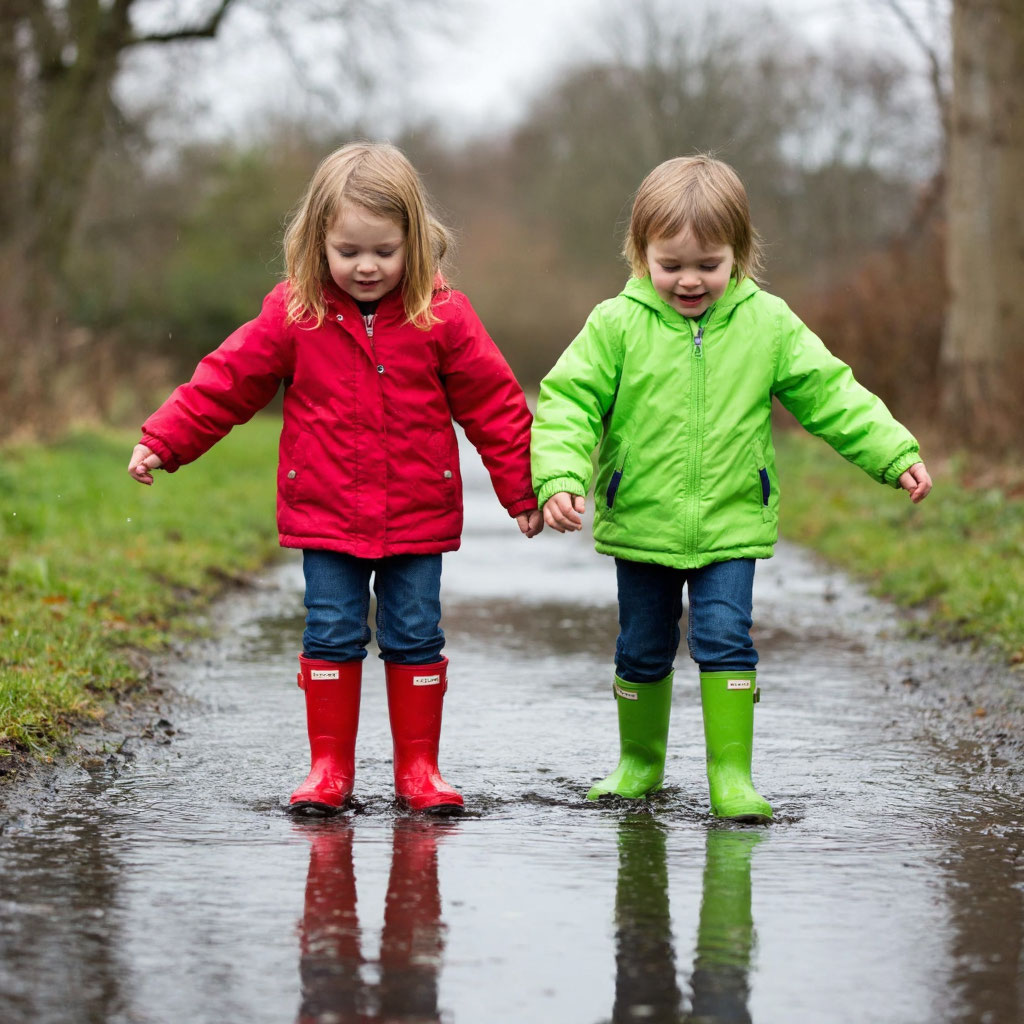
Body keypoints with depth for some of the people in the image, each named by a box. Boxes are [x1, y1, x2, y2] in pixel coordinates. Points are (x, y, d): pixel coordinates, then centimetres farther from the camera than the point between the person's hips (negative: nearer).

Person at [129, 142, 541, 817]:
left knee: (416, 637, 5)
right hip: (326, 515, 0)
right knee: (331, 635, 2)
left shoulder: (442, 317, -5)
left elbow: (493, 403, 2)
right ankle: (330, 769, 11)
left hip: (418, 515, 0)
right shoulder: (294, 314, -4)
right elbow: (227, 382, 3)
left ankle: (418, 767, 15)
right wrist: (162, 444, 1)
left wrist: (522, 488, 5)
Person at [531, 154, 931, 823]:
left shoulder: (768, 324, -2)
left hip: (731, 524, 0)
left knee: (726, 640, -9)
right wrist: (560, 478, -23)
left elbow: (830, 394, 2)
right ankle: (639, 763, 29)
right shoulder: (617, 324, -7)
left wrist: (896, 455, -6)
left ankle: (732, 775, -3)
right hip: (640, 523, 0)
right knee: (643, 650, 11)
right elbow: (569, 403, -7)